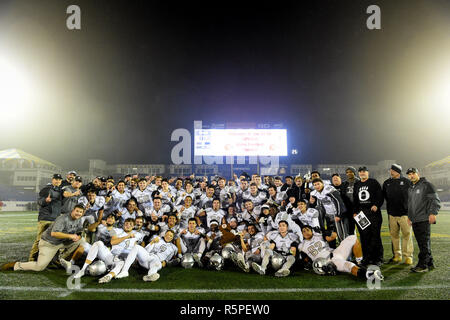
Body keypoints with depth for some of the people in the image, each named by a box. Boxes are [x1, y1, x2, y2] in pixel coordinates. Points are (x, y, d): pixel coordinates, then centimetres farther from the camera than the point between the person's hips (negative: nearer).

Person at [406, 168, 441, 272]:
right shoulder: (410, 188, 20)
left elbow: (435, 200, -9)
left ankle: (422, 265, -8)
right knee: (421, 243, 8)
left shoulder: (426, 185, -3)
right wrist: (409, 216, 24)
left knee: (424, 242, -8)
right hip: (415, 220, 8)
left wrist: (433, 213, -17)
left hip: (424, 219, -8)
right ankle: (430, 263, 16)